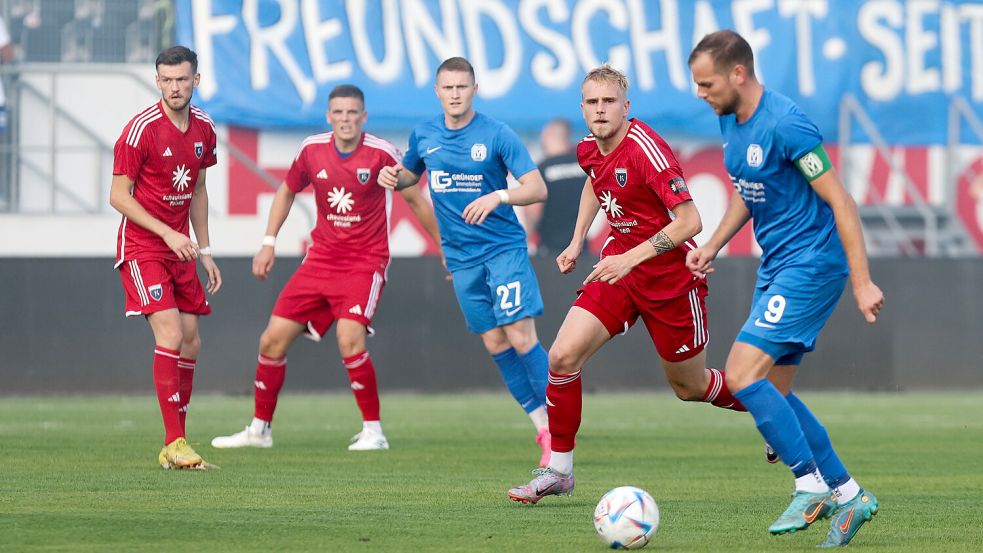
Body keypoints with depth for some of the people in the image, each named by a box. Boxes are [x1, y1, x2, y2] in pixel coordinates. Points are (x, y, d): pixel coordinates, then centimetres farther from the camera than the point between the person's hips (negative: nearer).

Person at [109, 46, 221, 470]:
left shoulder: (203, 128, 6)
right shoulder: (141, 129, -15)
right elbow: (119, 196, -13)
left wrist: (204, 251, 15)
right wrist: (168, 233, -19)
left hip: (180, 247, 7)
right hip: (142, 247, -7)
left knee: (190, 343, 5)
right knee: (170, 335, -18)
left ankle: (175, 446, 13)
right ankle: (174, 444, -17)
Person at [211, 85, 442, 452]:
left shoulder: (381, 154, -13)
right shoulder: (313, 150, -2)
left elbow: (416, 201, -1)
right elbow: (287, 190, 16)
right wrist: (269, 242, 12)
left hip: (365, 262, -5)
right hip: (321, 258, 5)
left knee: (349, 339, -25)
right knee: (273, 339, 1)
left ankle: (373, 431, -11)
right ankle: (260, 429, 17)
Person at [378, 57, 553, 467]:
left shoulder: (496, 135, -9)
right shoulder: (424, 135, 5)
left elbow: (537, 189, -11)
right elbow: (411, 173, 24)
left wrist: (498, 197, -27)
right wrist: (392, 177, 1)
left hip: (504, 247, -5)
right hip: (462, 257, 5)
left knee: (520, 336, -14)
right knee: (495, 344, 4)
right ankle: (542, 426, 13)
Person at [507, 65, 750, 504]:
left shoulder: (646, 150, -25)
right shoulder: (588, 149, -1)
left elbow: (689, 222, -27)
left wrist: (630, 259, -31)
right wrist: (577, 242, 17)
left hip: (671, 275, -6)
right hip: (619, 263, 6)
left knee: (690, 387, 10)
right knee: (563, 356, -13)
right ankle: (559, 470, -2)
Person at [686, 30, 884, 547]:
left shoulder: (785, 125, -20)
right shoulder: (730, 120, 7)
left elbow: (839, 201, -19)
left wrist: (862, 281, -21)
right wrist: (712, 246, 10)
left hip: (810, 264, -9)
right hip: (775, 267, 9)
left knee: (742, 375, -16)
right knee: (772, 393, 8)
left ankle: (812, 486, -7)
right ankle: (846, 493, 16)